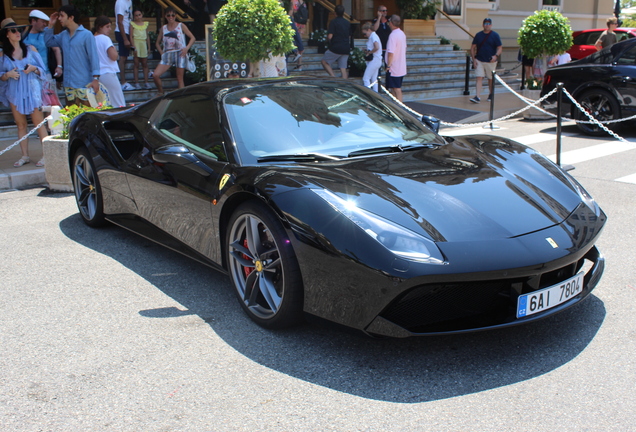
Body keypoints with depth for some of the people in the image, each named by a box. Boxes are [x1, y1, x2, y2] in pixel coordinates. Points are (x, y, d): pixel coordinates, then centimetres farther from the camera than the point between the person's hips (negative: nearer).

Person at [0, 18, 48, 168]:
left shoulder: (30, 49, 5)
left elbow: (42, 70, 7)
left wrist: (33, 69, -14)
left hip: (32, 90, -1)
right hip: (14, 93, 1)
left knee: (39, 123, -4)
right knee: (21, 125, 5)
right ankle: (25, 156, 12)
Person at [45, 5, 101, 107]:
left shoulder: (86, 34, -6)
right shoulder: (63, 35, 13)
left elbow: (93, 57, -10)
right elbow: (48, 42, 25)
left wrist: (95, 78, -17)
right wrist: (50, 26, 13)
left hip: (84, 83, -6)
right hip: (68, 83, 6)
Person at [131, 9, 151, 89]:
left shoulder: (145, 24, 12)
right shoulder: (132, 24, 1)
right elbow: (131, 36, -5)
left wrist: (149, 47, 11)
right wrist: (133, 47, -14)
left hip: (143, 44, 4)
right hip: (136, 44, -4)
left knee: (145, 64, 4)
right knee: (136, 64, -3)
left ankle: (146, 82, 7)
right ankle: (136, 83, -2)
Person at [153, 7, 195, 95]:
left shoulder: (181, 26, 4)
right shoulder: (163, 28, 11)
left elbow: (192, 38, 3)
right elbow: (158, 43, 19)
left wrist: (186, 48, -11)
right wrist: (161, 52, 2)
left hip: (180, 54, -3)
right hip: (167, 54, 3)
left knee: (180, 78, -3)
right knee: (155, 75, -11)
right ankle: (161, 93, 7)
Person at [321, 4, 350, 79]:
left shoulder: (333, 22, -8)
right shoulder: (347, 23, 10)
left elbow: (330, 36, -15)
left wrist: (328, 40, 5)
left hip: (336, 47, -5)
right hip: (346, 48, 5)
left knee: (324, 61, 11)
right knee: (343, 68, 6)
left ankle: (333, 76, -5)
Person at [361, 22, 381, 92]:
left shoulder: (373, 36, -15)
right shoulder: (372, 36, 15)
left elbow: (377, 47, -30)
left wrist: (369, 52, -17)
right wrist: (367, 51, 5)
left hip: (374, 60, -10)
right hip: (376, 61, 10)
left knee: (365, 79, -7)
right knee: (374, 79, 13)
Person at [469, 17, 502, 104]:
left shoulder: (495, 35, -1)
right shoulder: (478, 35, 5)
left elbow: (500, 48, -3)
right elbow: (473, 47, 9)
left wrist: (496, 56, -22)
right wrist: (474, 59, -1)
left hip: (491, 61, -1)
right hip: (479, 60, 1)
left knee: (490, 79, 11)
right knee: (479, 78, -9)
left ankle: (491, 94, 31)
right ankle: (477, 97, -15)